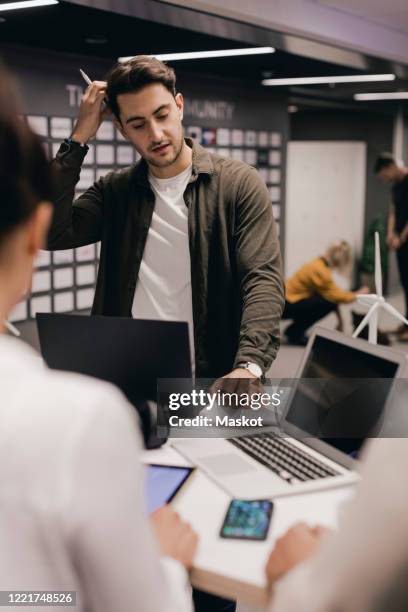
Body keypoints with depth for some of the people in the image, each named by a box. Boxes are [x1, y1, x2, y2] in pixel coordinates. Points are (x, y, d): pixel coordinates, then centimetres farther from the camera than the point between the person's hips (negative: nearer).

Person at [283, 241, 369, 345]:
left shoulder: (320, 264, 9)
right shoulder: (320, 270, -21)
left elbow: (333, 293, 13)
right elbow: (336, 296, -16)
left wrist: (340, 320, 15)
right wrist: (357, 294, 0)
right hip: (286, 305, -10)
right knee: (327, 303, -21)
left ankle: (293, 331, 11)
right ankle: (295, 334, -7)